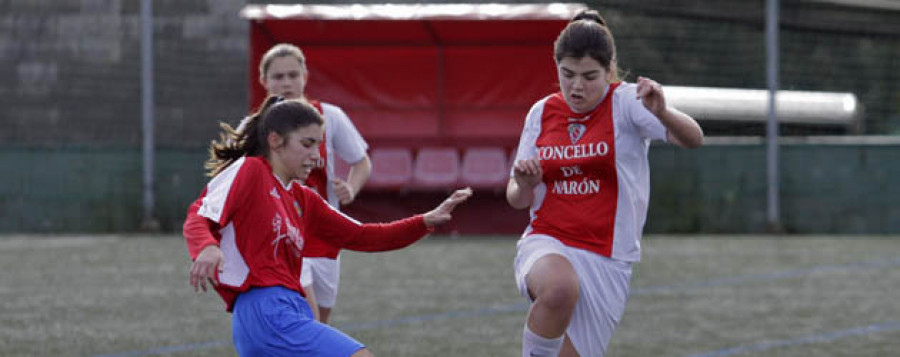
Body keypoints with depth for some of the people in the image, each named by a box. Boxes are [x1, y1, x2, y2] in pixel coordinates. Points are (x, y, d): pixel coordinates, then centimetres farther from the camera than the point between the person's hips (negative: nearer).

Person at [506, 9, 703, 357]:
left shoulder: (626, 103, -5)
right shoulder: (542, 113, 6)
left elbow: (692, 139, -21)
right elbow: (516, 198, 14)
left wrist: (663, 113, -43)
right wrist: (523, 186, -11)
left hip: (605, 260, -1)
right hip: (546, 246, 1)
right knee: (560, 288, -36)